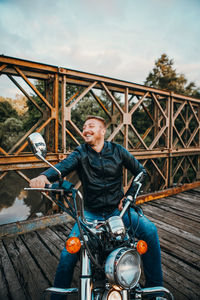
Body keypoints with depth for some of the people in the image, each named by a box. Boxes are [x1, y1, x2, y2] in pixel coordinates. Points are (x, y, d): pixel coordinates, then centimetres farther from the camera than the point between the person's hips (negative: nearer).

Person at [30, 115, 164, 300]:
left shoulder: (117, 151, 1)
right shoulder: (80, 154, -2)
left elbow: (141, 171, 8)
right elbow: (63, 166, -22)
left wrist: (129, 196, -2)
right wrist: (44, 176, -44)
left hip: (117, 209, 1)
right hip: (91, 213, 0)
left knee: (150, 229, -20)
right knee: (69, 253, -14)